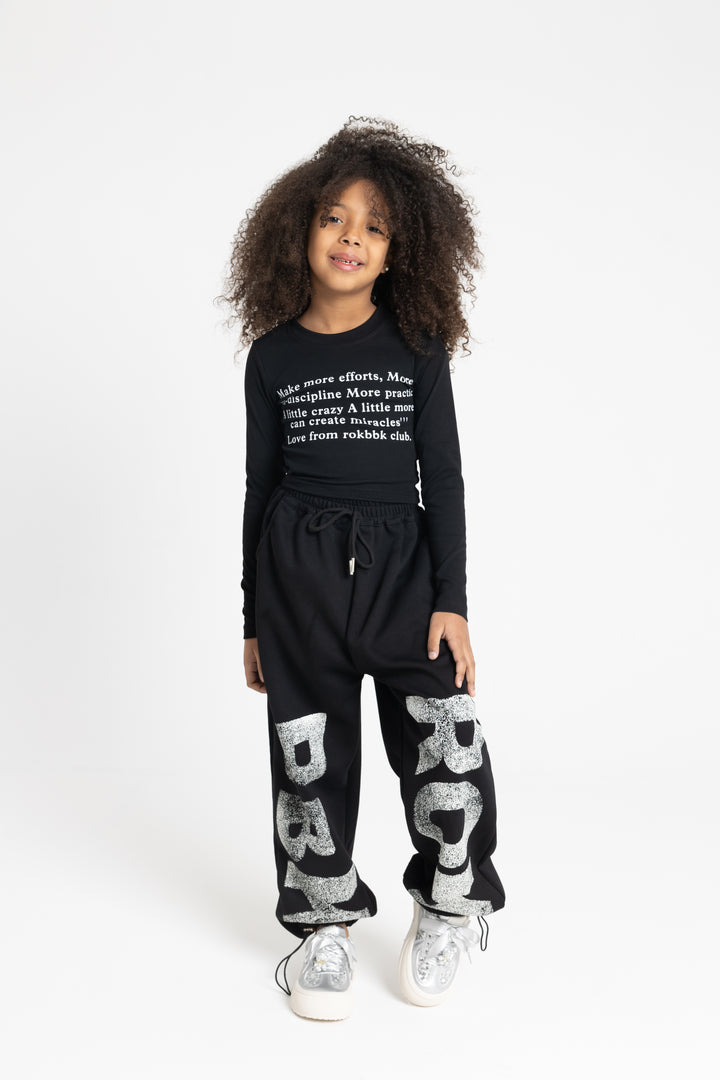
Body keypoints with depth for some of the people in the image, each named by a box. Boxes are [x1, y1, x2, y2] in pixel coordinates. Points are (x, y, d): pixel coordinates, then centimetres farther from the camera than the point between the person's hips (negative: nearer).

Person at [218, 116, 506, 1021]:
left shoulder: (417, 347, 2)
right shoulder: (273, 356, 4)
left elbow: (443, 478, 2)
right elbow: (261, 486, 7)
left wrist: (452, 600, -6)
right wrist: (254, 620, 7)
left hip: (400, 564, 0)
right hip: (297, 573, 1)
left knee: (448, 746, -7)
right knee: (310, 760, 5)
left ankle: (445, 911, 20)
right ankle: (326, 928, 25)